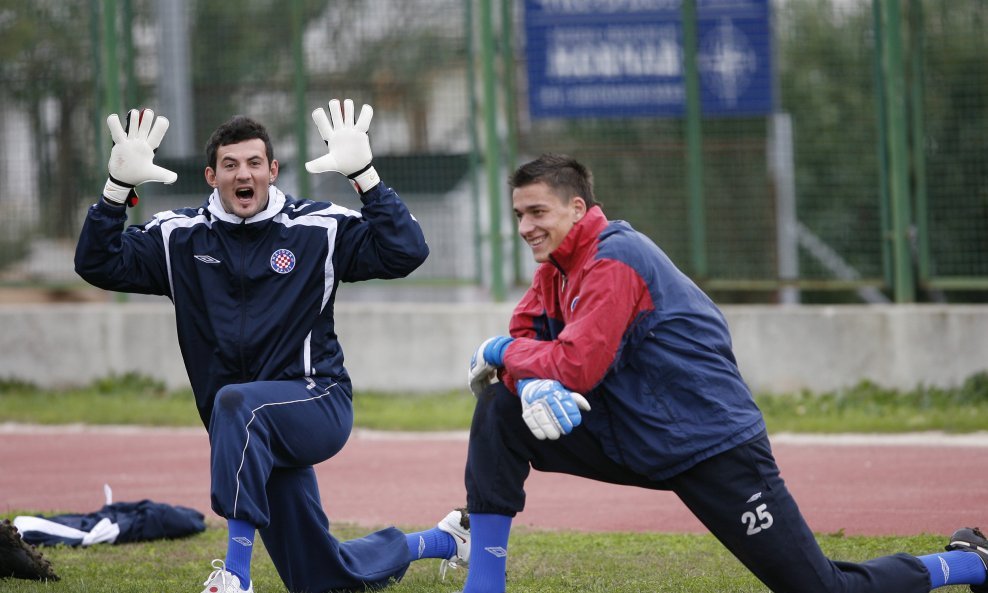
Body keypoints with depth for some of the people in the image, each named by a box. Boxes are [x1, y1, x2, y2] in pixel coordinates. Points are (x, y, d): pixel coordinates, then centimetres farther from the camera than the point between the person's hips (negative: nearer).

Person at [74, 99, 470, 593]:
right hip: (259, 439, 5)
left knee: (237, 404, -39)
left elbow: (406, 252, -13)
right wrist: (119, 185, -13)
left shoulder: (319, 229, -3)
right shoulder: (181, 237, 5)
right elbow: (98, 264, -1)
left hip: (320, 402, -4)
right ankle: (439, 540, 42)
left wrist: (363, 174, -21)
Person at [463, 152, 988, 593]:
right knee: (500, 411, -6)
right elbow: (522, 342, 5)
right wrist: (531, 385, -18)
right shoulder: (558, 267, 9)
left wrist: (502, 352, -11)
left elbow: (576, 367, -27)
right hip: (631, 445, 8)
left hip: (715, 451, -8)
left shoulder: (614, 261, -19)